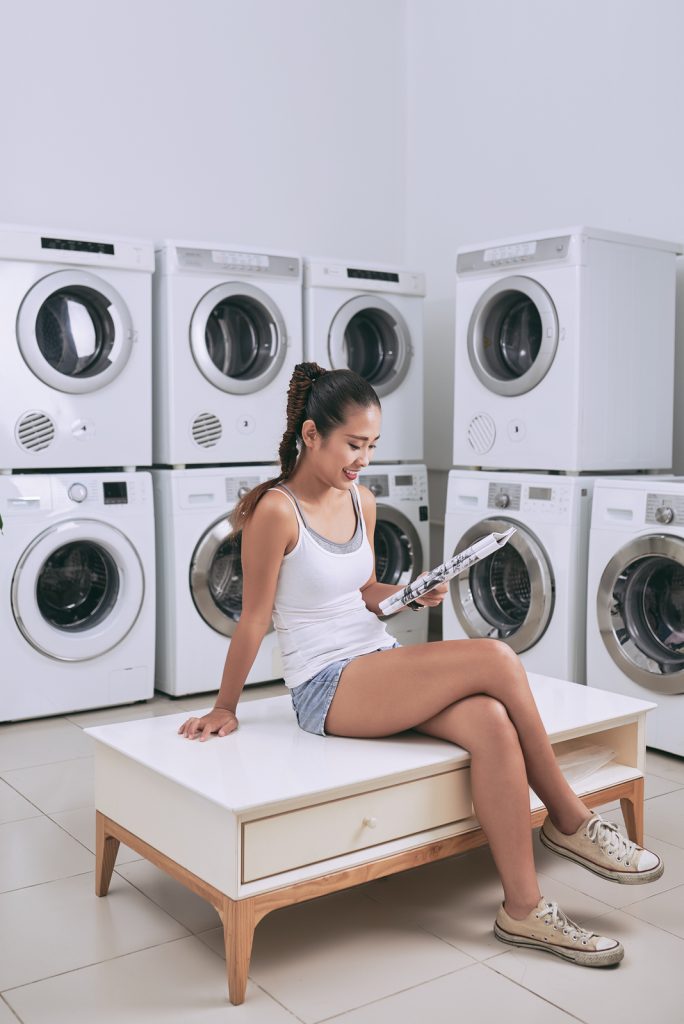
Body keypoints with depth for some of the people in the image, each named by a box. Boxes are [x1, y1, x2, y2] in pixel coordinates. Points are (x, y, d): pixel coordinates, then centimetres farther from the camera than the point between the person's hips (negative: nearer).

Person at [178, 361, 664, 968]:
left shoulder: (361, 502, 10)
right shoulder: (276, 512, -13)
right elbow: (253, 621, -8)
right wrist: (224, 710, -2)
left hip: (381, 664, 7)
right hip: (328, 687, -7)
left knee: (492, 723, -24)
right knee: (495, 660, -24)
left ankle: (524, 909, -13)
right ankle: (570, 822, -6)